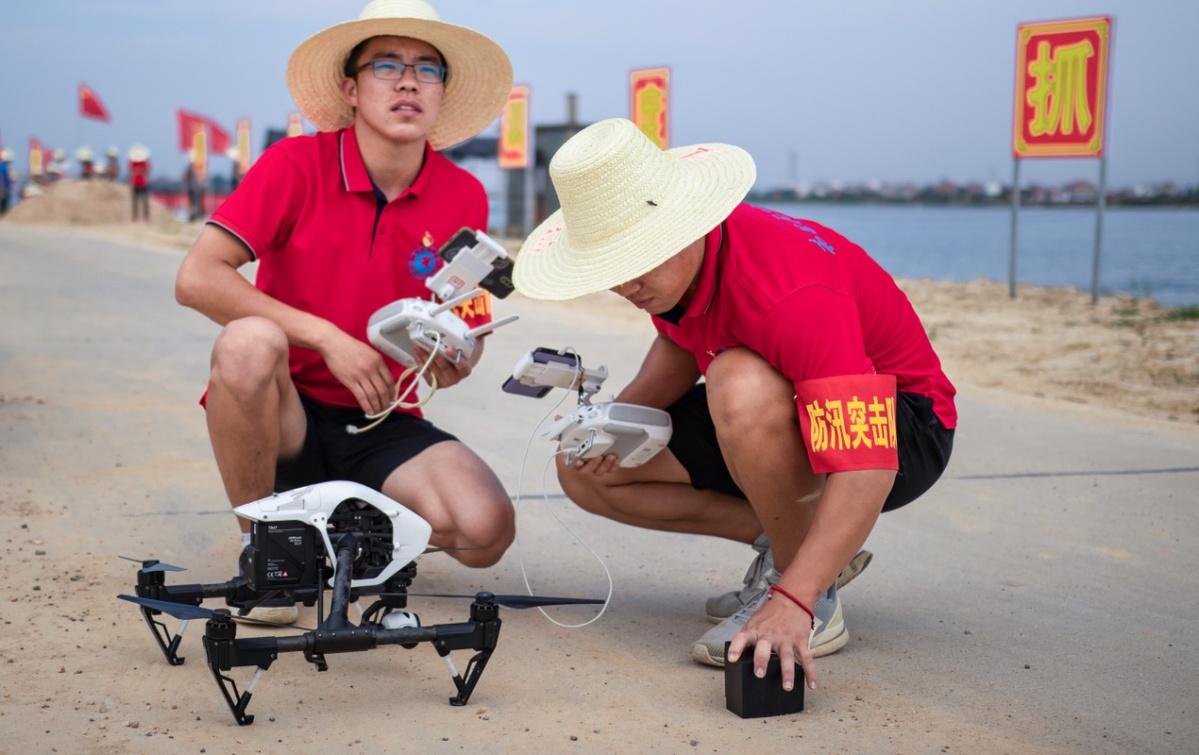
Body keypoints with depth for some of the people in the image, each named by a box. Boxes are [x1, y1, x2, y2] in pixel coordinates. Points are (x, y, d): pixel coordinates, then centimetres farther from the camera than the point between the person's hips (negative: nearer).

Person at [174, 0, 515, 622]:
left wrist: (454, 361, -18)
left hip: (382, 425, 2)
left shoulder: (463, 197, -1)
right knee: (250, 341, -36)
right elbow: (197, 278, -18)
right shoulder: (296, 164, -9)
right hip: (285, 414, -2)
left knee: (486, 530, -25)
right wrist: (326, 337, -22)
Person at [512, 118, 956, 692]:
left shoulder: (792, 293, -37)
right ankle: (798, 545, 1)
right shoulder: (664, 267, -12)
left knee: (743, 386, -41)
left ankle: (816, 599, -19)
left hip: (898, 425, -8)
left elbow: (866, 470, -42)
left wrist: (793, 602, -51)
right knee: (586, 469, -4)